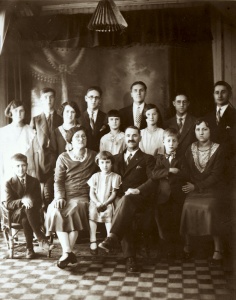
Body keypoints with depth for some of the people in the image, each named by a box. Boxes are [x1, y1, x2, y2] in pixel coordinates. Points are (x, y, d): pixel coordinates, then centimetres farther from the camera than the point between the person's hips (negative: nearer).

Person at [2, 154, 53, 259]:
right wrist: (22, 201, -25)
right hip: (15, 214, -1)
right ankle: (41, 239, -34)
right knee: (27, 209, -36)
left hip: (32, 212, 1)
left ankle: (29, 248, -28)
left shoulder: (34, 181, 9)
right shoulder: (9, 183, 3)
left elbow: (39, 202, 6)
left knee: (25, 219, -36)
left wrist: (31, 201, -17)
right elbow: (7, 204, -8)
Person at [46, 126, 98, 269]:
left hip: (82, 196, -1)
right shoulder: (63, 158, 10)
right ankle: (68, 252, -31)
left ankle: (67, 253, -26)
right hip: (65, 195, 1)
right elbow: (58, 181, 5)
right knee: (56, 212, -31)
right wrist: (59, 197, -12)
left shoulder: (93, 156, 12)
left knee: (73, 210, -33)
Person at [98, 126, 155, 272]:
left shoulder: (147, 159, 14)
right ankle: (130, 258, -35)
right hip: (120, 198, 2)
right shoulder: (116, 158, 26)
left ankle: (111, 238, -48)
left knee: (127, 199, -38)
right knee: (125, 214, -33)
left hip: (139, 199, -2)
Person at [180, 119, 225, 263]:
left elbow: (215, 175, -8)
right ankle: (187, 243, -13)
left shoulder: (218, 150, -1)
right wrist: (191, 186, -13)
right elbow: (186, 172, 6)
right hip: (194, 189, 3)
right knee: (188, 206, -27)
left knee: (209, 207, -31)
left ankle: (218, 247, -16)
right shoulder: (191, 149, 9)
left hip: (213, 188, -2)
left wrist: (197, 186, -16)